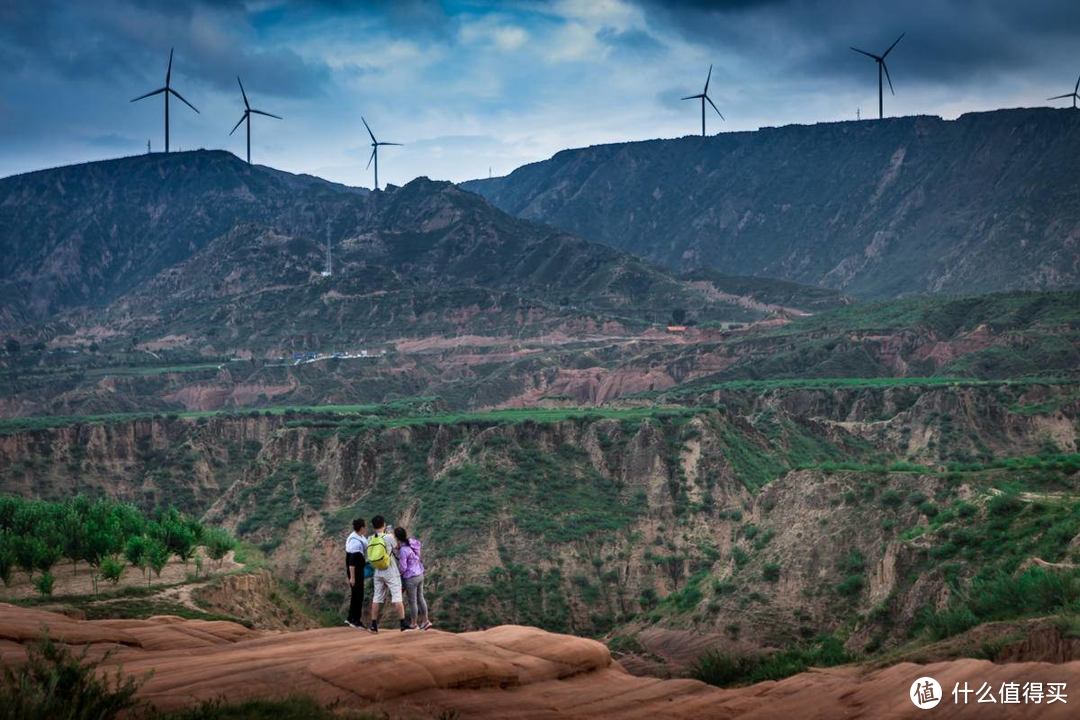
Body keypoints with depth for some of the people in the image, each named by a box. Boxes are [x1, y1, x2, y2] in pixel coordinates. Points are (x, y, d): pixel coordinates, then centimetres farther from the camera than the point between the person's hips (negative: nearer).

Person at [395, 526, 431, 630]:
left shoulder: (403, 551, -26)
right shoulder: (412, 542, -4)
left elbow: (403, 568, -22)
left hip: (410, 578, -8)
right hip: (420, 575, 8)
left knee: (412, 602, 10)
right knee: (420, 598, 20)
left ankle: (413, 624, 25)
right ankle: (425, 621, 28)